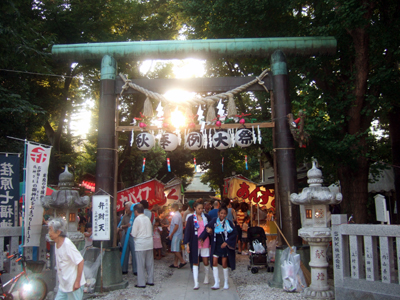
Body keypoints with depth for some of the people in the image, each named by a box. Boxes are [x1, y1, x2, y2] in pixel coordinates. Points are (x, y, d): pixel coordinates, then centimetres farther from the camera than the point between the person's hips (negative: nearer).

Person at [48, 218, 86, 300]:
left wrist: (77, 282, -19)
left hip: (73, 285, -8)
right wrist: (60, 279, 18)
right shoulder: (57, 244, 5)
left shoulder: (67, 244, -21)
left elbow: (80, 261, -21)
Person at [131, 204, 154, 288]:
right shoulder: (147, 218, 9)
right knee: (150, 263, 12)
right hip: (149, 243, 6)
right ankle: (150, 280, 20)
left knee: (140, 264, 0)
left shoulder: (137, 219, -10)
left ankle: (141, 283, 4)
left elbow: (134, 234, -10)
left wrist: (131, 233, 11)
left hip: (140, 244, -6)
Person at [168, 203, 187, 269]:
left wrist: (171, 234, -15)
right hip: (178, 235, 10)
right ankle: (175, 263, 16)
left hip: (176, 235, -10)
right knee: (176, 250, 12)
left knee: (175, 250, -7)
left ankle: (182, 261, -4)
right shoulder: (178, 214, 15)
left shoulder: (176, 215, -15)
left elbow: (176, 226, -21)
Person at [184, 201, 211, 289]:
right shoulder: (191, 218, -1)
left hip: (205, 243, 1)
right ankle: (196, 283, 3)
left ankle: (206, 276, 32)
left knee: (206, 262, 6)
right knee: (195, 262, 0)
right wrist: (187, 244, -5)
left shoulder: (206, 217, 4)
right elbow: (187, 231, 0)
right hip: (195, 243, -1)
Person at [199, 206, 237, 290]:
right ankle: (216, 283, 9)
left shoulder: (229, 223, -5)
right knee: (214, 263, -1)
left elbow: (234, 233, -6)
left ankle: (226, 283, 21)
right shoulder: (214, 221, -2)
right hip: (215, 246, 2)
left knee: (224, 264, 4)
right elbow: (207, 228, -7)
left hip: (224, 246, -2)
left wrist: (227, 242, -13)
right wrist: (202, 238, -25)